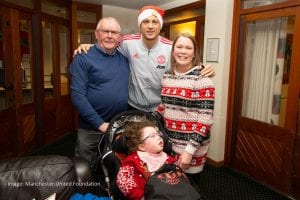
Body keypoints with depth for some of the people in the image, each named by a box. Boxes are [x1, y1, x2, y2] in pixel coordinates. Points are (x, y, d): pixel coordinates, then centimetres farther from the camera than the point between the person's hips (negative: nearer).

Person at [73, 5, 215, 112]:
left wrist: (204, 71, -23)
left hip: (160, 110, -1)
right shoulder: (128, 42, -11)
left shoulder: (171, 48, -13)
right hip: (134, 107, 1)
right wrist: (88, 46, -9)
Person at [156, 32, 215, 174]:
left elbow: (205, 120, -16)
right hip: (168, 143, 5)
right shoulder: (166, 76, 3)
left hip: (191, 147, -5)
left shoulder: (202, 79, -14)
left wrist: (190, 150, -18)